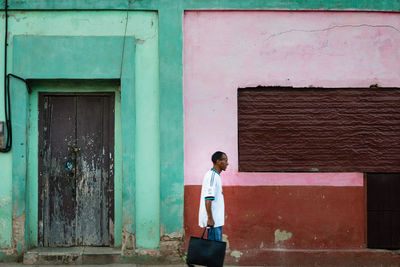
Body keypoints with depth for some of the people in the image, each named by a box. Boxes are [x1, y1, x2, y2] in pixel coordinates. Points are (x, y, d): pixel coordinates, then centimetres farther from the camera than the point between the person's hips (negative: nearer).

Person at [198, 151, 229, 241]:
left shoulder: (216, 175, 17)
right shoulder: (211, 175, -16)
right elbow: (208, 199, -22)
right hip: (213, 220, -10)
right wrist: (210, 218, -25)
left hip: (217, 219, 10)